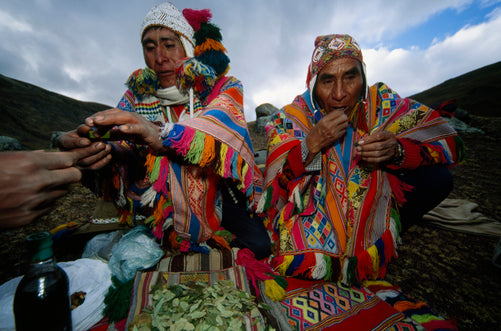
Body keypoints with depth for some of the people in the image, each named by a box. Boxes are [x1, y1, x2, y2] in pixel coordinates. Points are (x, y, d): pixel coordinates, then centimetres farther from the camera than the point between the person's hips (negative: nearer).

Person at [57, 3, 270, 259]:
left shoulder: (224, 87, -2)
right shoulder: (138, 93, 7)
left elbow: (222, 129, -25)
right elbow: (119, 149, -3)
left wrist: (161, 135, -42)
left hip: (220, 191, -2)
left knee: (259, 246, -20)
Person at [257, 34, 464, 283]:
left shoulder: (381, 102, -8)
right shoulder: (293, 116, -14)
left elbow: (450, 144, -8)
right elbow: (274, 185, -18)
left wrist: (397, 150, -29)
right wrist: (312, 143, -33)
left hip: (373, 209, 3)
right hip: (312, 214, -1)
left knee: (437, 177, -13)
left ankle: (384, 236, 12)